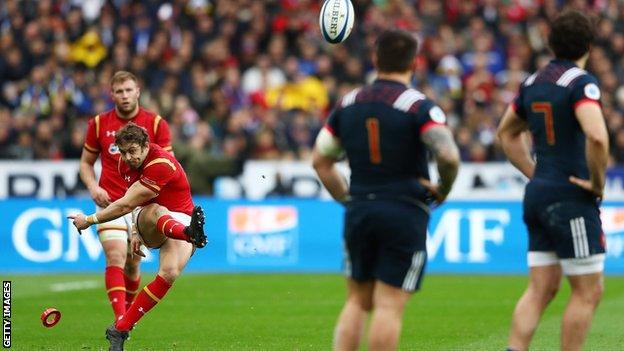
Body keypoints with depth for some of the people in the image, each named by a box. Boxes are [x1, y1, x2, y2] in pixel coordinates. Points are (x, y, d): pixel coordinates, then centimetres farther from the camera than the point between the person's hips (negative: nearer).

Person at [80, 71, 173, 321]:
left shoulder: (156, 124, 0)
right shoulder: (99, 124, 4)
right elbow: (86, 162, 14)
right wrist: (93, 187, -5)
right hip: (110, 203, 0)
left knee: (132, 264, 6)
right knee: (115, 257, -18)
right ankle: (120, 319, -25)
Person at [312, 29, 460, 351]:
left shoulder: (348, 104, 7)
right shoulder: (419, 106, -10)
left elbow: (320, 161, 13)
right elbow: (448, 156, -23)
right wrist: (443, 190, -5)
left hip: (358, 213, 4)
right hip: (405, 215, -4)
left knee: (357, 301, 14)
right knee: (390, 305, -2)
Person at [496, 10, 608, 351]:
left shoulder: (533, 81, 11)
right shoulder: (581, 82, -14)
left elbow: (507, 133, 25)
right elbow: (597, 137, -30)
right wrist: (597, 182, -14)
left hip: (537, 195, 8)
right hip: (572, 197, -8)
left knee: (540, 289, 9)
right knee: (588, 291, 1)